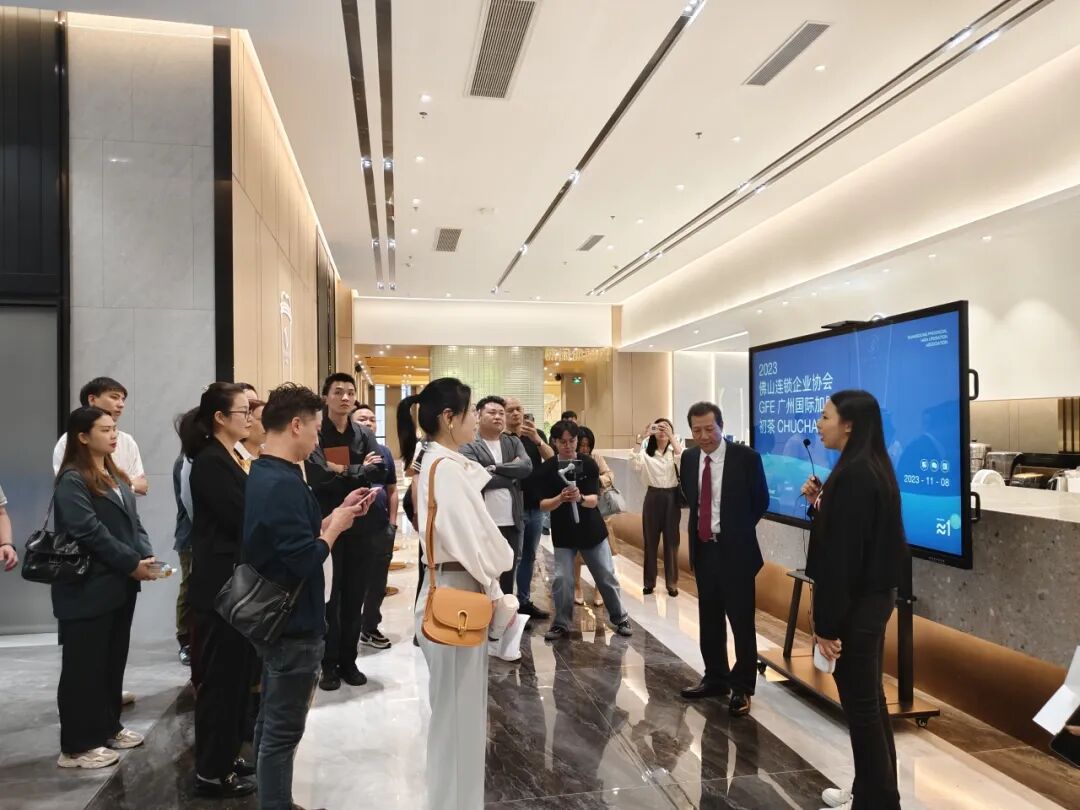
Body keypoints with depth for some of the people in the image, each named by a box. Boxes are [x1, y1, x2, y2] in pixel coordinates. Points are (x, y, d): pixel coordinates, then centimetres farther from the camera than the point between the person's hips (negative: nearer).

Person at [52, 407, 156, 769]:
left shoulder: (117, 477, 14)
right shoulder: (72, 481, -12)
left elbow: (133, 522, 13)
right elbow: (90, 532, -20)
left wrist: (146, 554, -3)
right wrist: (132, 564, -18)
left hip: (120, 584, 8)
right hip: (89, 588, -8)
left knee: (114, 660, 16)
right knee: (84, 666, 2)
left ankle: (108, 727, 29)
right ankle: (76, 746, 12)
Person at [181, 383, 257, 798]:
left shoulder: (229, 458, 12)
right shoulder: (210, 462, -17)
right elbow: (243, 519, -21)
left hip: (237, 580, 9)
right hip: (221, 584, -9)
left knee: (236, 671, 17)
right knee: (221, 674, 2)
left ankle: (226, 755, 30)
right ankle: (212, 772, 15)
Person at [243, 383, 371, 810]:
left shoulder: (260, 474, 8)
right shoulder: (285, 483, -24)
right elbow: (305, 560, -28)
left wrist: (335, 514, 7)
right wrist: (336, 525, -12)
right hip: (294, 625, -10)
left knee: (271, 722, 21)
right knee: (283, 731, 4)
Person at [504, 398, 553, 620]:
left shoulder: (537, 434, 6)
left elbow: (552, 459, -9)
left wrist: (536, 440, -27)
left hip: (536, 506, 5)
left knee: (529, 555, 13)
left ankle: (524, 601, 23)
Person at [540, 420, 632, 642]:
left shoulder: (588, 464, -8)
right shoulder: (548, 468, -9)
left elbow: (594, 500, -13)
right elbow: (543, 504, -11)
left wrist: (580, 497, -35)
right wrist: (561, 498, -30)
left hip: (592, 529, 1)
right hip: (563, 532, 0)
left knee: (606, 575, 8)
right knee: (562, 578, -2)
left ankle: (619, 618, 25)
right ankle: (561, 624, 16)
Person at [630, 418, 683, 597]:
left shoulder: (674, 451, 3)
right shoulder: (647, 453, 2)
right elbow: (634, 463, -18)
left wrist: (672, 436, -23)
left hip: (672, 498, 0)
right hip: (653, 498, 0)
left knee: (671, 541, 6)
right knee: (650, 540, 8)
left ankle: (672, 582, 17)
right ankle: (649, 581, 20)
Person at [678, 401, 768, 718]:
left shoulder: (745, 457, -12)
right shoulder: (688, 458, 1)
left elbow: (761, 501, 0)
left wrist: (737, 530, 8)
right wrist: (696, 531, 11)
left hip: (735, 549, -5)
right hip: (703, 548, 5)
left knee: (741, 620, 3)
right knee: (709, 619, 15)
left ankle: (741, 688, 16)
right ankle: (716, 678, 30)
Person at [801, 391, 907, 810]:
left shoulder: (852, 476, -23)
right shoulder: (871, 469, 8)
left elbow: (841, 556, -24)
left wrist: (827, 624, -20)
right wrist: (820, 504, 3)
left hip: (855, 605, -10)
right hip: (874, 596, 10)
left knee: (859, 704, 3)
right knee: (870, 698, 20)